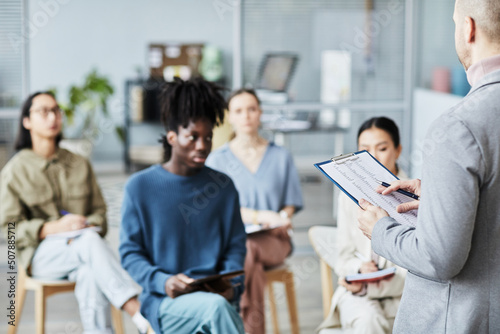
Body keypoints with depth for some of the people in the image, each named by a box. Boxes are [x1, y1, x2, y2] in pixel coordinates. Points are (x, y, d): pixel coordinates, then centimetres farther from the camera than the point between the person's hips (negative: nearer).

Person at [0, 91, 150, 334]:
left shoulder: (80, 165, 18)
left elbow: (99, 210, 14)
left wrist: (90, 227, -11)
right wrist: (55, 227, -17)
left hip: (81, 249, 3)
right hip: (41, 253, -3)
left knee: (90, 271, -37)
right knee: (90, 242, -37)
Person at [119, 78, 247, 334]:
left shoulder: (223, 186, 13)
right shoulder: (140, 187, 4)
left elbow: (236, 246, 13)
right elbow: (130, 253, 3)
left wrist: (232, 284, -7)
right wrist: (163, 282, -16)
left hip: (217, 296, 3)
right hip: (164, 302, -2)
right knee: (215, 307, -34)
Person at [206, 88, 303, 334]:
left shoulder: (281, 157, 14)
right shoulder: (217, 160, 7)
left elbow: (291, 203, 14)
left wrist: (282, 219, -11)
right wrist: (260, 216, -16)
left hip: (272, 239, 1)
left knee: (248, 251, -36)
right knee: (252, 262, -37)